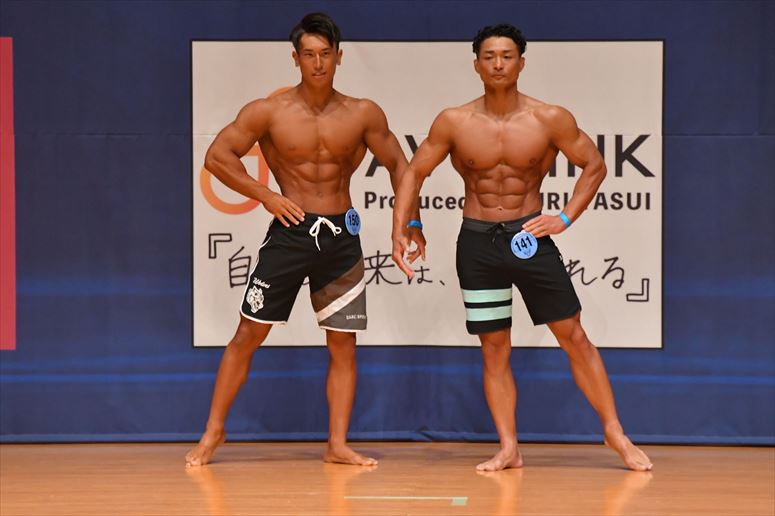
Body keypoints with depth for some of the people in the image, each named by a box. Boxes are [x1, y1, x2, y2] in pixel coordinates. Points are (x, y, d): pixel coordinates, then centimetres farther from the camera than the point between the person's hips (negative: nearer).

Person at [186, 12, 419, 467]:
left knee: (344, 344, 3)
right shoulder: (269, 112, -4)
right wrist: (266, 195, -9)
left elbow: (398, 164, 10)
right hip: (290, 231, -2)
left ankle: (338, 444, 10)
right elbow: (217, 156, -3)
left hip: (341, 236, 2)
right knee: (249, 334, 1)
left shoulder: (363, 115, 1)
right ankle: (215, 430, 12)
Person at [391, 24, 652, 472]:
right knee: (494, 350, 5)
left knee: (575, 338, 2)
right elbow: (415, 173, 6)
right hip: (477, 242, 1)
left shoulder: (550, 120, -6)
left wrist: (566, 218, -8)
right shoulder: (454, 123, -3)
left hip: (530, 238, -1)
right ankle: (509, 449, 12)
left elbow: (595, 165, 2)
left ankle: (616, 433, 12)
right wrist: (401, 229, -5)